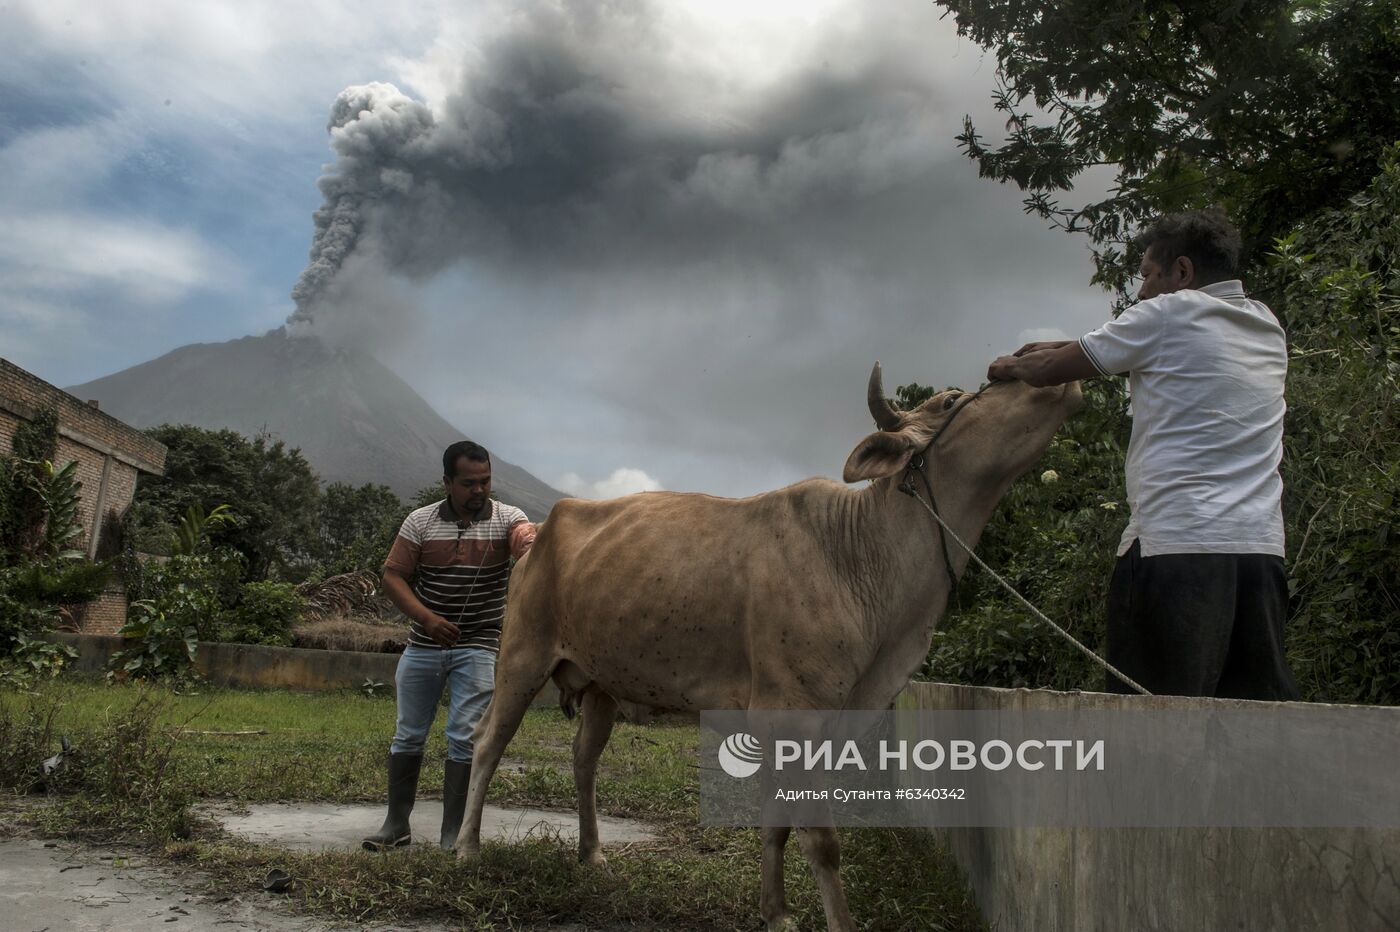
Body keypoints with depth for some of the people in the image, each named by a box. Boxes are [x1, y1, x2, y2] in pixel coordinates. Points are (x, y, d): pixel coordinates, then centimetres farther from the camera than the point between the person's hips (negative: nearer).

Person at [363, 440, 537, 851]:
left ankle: (452, 835, 9)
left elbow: (533, 550, -25)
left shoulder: (507, 518, -6)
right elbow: (393, 575, -3)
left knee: (464, 739, -3)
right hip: (423, 644, 2)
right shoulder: (420, 521, -2)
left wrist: (531, 545, -51)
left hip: (478, 647, -2)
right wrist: (426, 617, -18)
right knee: (408, 736, 12)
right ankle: (396, 824, 28)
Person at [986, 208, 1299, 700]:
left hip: (1174, 543, -7)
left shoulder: (1169, 314, 0)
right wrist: (1061, 349, 29)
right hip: (1263, 547, 7)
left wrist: (1009, 366, 26)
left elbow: (1050, 371, 6)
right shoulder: (1268, 328, 20)